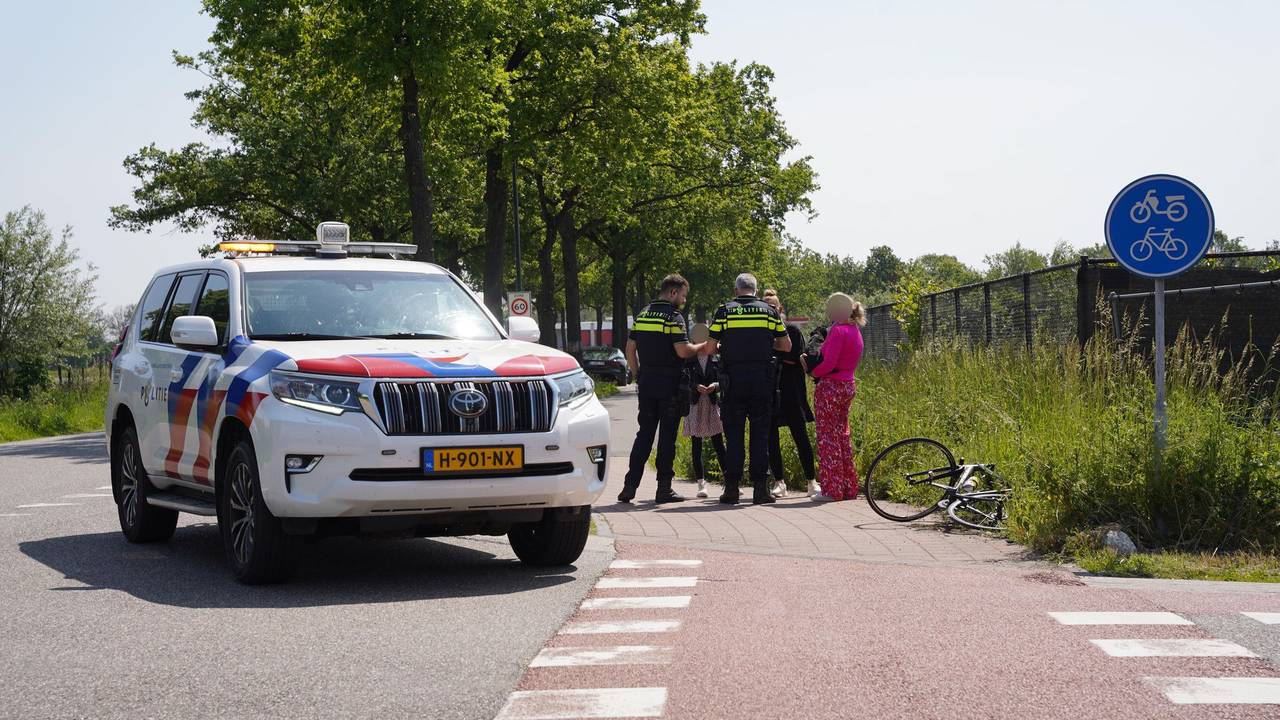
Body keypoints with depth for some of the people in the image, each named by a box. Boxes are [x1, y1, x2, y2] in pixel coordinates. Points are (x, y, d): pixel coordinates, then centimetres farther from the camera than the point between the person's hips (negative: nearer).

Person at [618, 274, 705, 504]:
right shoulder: (674, 317, -11)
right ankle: (664, 489, 3)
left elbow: (630, 348, 13)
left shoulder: (642, 315, 11)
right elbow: (683, 351, -18)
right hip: (670, 385, -6)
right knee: (667, 435, 0)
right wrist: (702, 347, -1)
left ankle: (630, 486, 5)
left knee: (644, 434, 10)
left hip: (646, 383, 6)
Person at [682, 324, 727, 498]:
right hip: (694, 404, 0)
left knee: (719, 444, -3)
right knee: (696, 446, 0)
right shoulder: (689, 360, 5)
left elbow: (721, 381, 4)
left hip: (713, 404, 0)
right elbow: (686, 381, -1)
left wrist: (714, 386, -18)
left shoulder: (716, 359, 7)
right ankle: (701, 483, 3)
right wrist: (697, 387, -20)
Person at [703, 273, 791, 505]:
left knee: (733, 434, 3)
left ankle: (732, 487, 0)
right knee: (761, 434, 5)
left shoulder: (724, 311, 0)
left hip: (733, 380, -1)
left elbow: (710, 348, -2)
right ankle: (760, 487, 3)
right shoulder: (769, 311, 6)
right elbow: (786, 345, 10)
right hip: (762, 379, 1)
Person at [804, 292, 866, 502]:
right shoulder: (855, 331, 12)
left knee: (827, 437, -4)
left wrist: (813, 372, -4)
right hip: (847, 385, 9)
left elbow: (828, 363, -21)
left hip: (830, 387, -9)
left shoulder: (838, 331, -16)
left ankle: (831, 489, -4)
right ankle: (849, 487, 18)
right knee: (842, 436, 15)